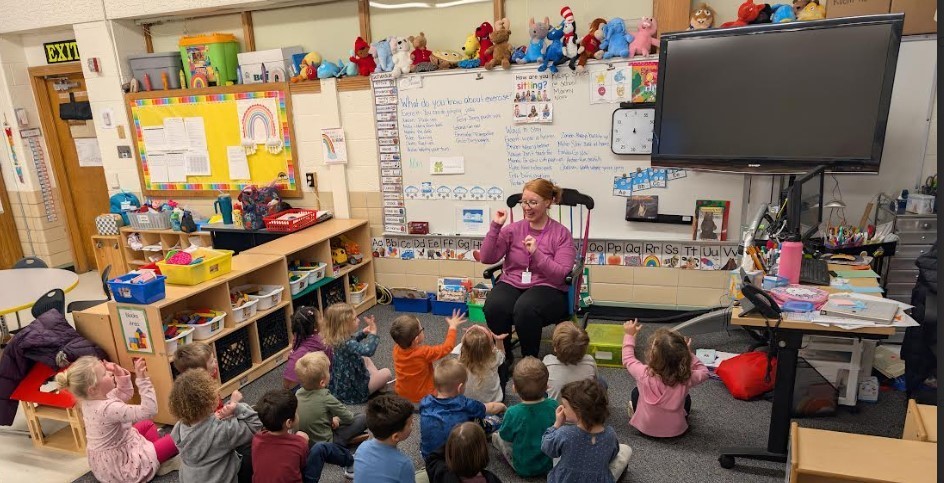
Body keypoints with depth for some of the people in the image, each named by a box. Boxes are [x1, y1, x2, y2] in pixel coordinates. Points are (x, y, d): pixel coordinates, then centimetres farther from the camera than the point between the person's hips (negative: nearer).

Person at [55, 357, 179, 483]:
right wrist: (142, 379, -40)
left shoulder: (89, 401, -5)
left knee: (148, 425, 24)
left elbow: (125, 395, 10)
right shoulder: (108, 408, -35)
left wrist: (122, 377, -9)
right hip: (120, 467, -9)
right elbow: (149, 411, -39)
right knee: (173, 441, -5)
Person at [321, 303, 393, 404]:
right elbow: (368, 350, -52)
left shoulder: (335, 339, -6)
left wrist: (363, 333, 5)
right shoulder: (346, 344, -34)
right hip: (353, 391, -9)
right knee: (386, 373, 4)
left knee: (365, 359, 26)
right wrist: (373, 332, -39)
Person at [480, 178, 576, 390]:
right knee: (494, 306, -32)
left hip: (547, 288, -2)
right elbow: (487, 258, 1)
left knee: (525, 308, -37)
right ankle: (504, 357, -5)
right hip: (511, 284, 3)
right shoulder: (513, 229, 8)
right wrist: (495, 227, -8)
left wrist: (537, 253, -19)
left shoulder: (561, 233, 1)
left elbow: (561, 274, -8)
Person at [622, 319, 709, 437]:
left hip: (645, 428, -1)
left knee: (636, 391, 24)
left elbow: (628, 359, -10)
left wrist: (629, 335, 1)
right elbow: (704, 373, -5)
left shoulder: (644, 375, -31)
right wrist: (689, 354, -10)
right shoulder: (686, 379, -28)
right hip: (676, 430, 1)